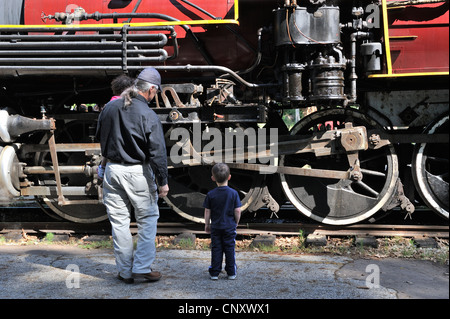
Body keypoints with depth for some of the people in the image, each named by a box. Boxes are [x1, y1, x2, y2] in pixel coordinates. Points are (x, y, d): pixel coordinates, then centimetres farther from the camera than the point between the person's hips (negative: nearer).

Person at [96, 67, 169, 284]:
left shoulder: (110, 107, 2)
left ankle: (125, 271, 17)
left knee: (119, 221, 10)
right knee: (148, 218, 10)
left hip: (112, 170, 5)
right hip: (138, 172, -5)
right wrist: (162, 181, -9)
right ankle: (142, 266, 9)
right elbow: (157, 152, -15)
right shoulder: (149, 116, -15)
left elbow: (99, 136, 16)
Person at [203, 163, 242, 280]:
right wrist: (236, 222, 9)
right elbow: (237, 211, -7)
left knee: (216, 249, 7)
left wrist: (207, 224, 10)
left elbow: (207, 211, -3)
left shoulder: (211, 194, -8)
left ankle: (214, 273, 9)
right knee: (230, 249, 7)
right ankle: (231, 273, 12)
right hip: (230, 227, 0)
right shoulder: (233, 193, -8)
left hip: (215, 227, 0)